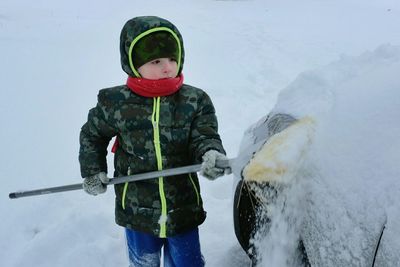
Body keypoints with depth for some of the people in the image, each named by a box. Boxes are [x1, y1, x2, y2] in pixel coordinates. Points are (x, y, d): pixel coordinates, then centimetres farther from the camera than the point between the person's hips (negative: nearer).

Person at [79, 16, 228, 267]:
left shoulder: (195, 101, -10)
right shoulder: (115, 103, -9)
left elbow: (204, 136, -11)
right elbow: (92, 135, 7)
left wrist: (211, 154, -33)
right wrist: (93, 172, 3)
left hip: (184, 209, 0)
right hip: (137, 211, 1)